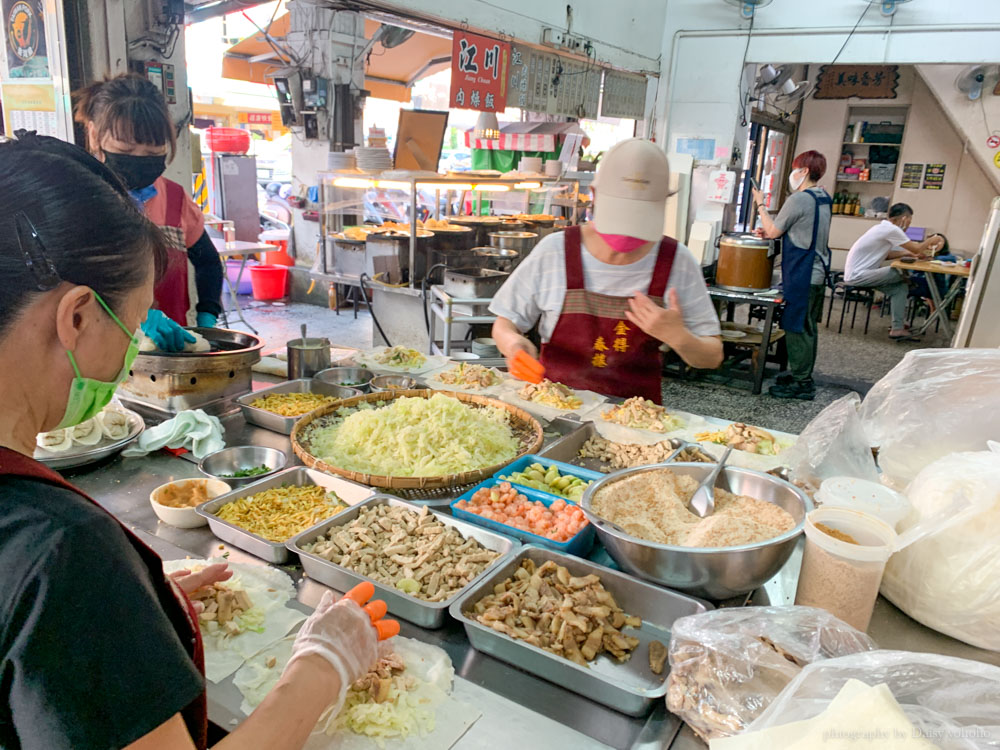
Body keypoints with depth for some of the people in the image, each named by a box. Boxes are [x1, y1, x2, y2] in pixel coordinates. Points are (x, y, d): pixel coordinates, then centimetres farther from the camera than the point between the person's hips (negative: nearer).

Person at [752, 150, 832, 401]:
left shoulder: (799, 199, -16)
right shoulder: (823, 199, 13)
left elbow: (773, 231, -9)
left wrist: (761, 204, 3)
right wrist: (772, 232, 13)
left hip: (802, 275, -10)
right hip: (818, 272, 10)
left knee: (797, 328, -4)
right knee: (808, 328, 15)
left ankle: (801, 384, 1)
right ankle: (803, 376, 26)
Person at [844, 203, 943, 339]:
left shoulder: (883, 227, 14)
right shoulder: (891, 229, -16)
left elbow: (884, 254, 21)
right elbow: (916, 249, -9)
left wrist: (906, 253, 10)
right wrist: (932, 240, 9)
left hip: (855, 274, 10)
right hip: (858, 275, -10)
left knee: (899, 286, 5)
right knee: (903, 276, -10)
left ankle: (898, 327, 6)